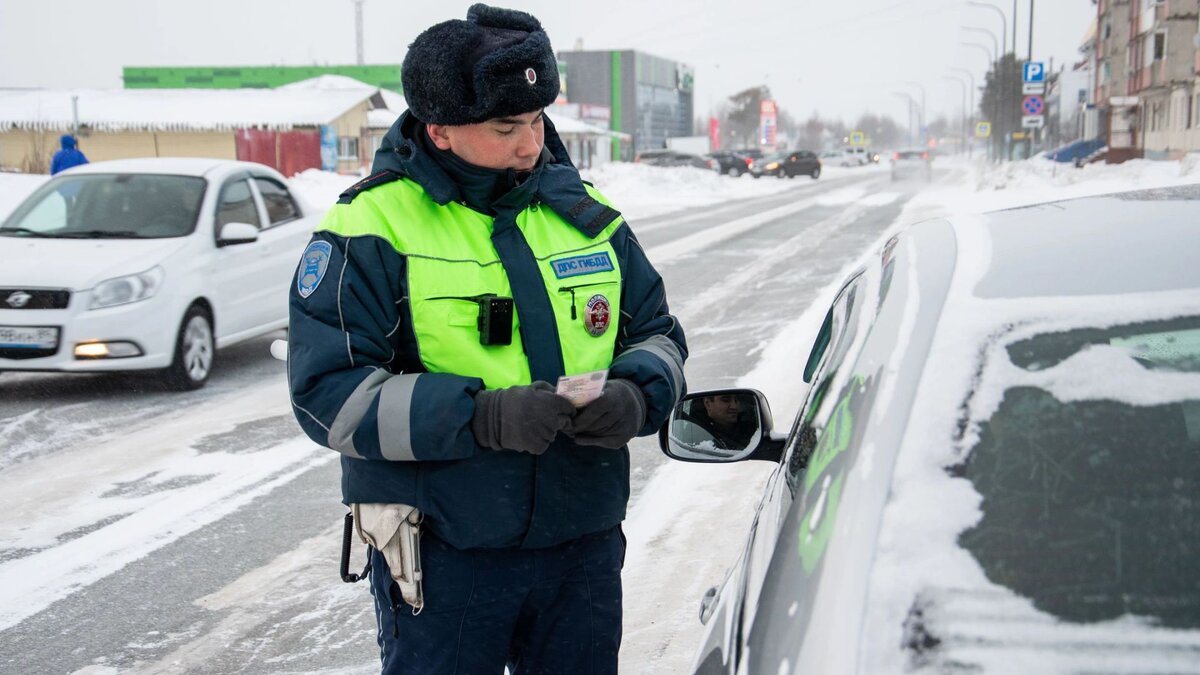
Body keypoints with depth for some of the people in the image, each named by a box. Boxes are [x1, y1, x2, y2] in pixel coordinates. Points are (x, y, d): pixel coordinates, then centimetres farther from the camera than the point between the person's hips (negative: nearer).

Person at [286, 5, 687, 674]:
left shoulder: (587, 214, 7)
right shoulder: (371, 230, -9)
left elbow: (659, 335, 14)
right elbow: (330, 392, -15)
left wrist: (637, 397, -10)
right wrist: (481, 417, -26)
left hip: (585, 546, 5)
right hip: (443, 561, -4)